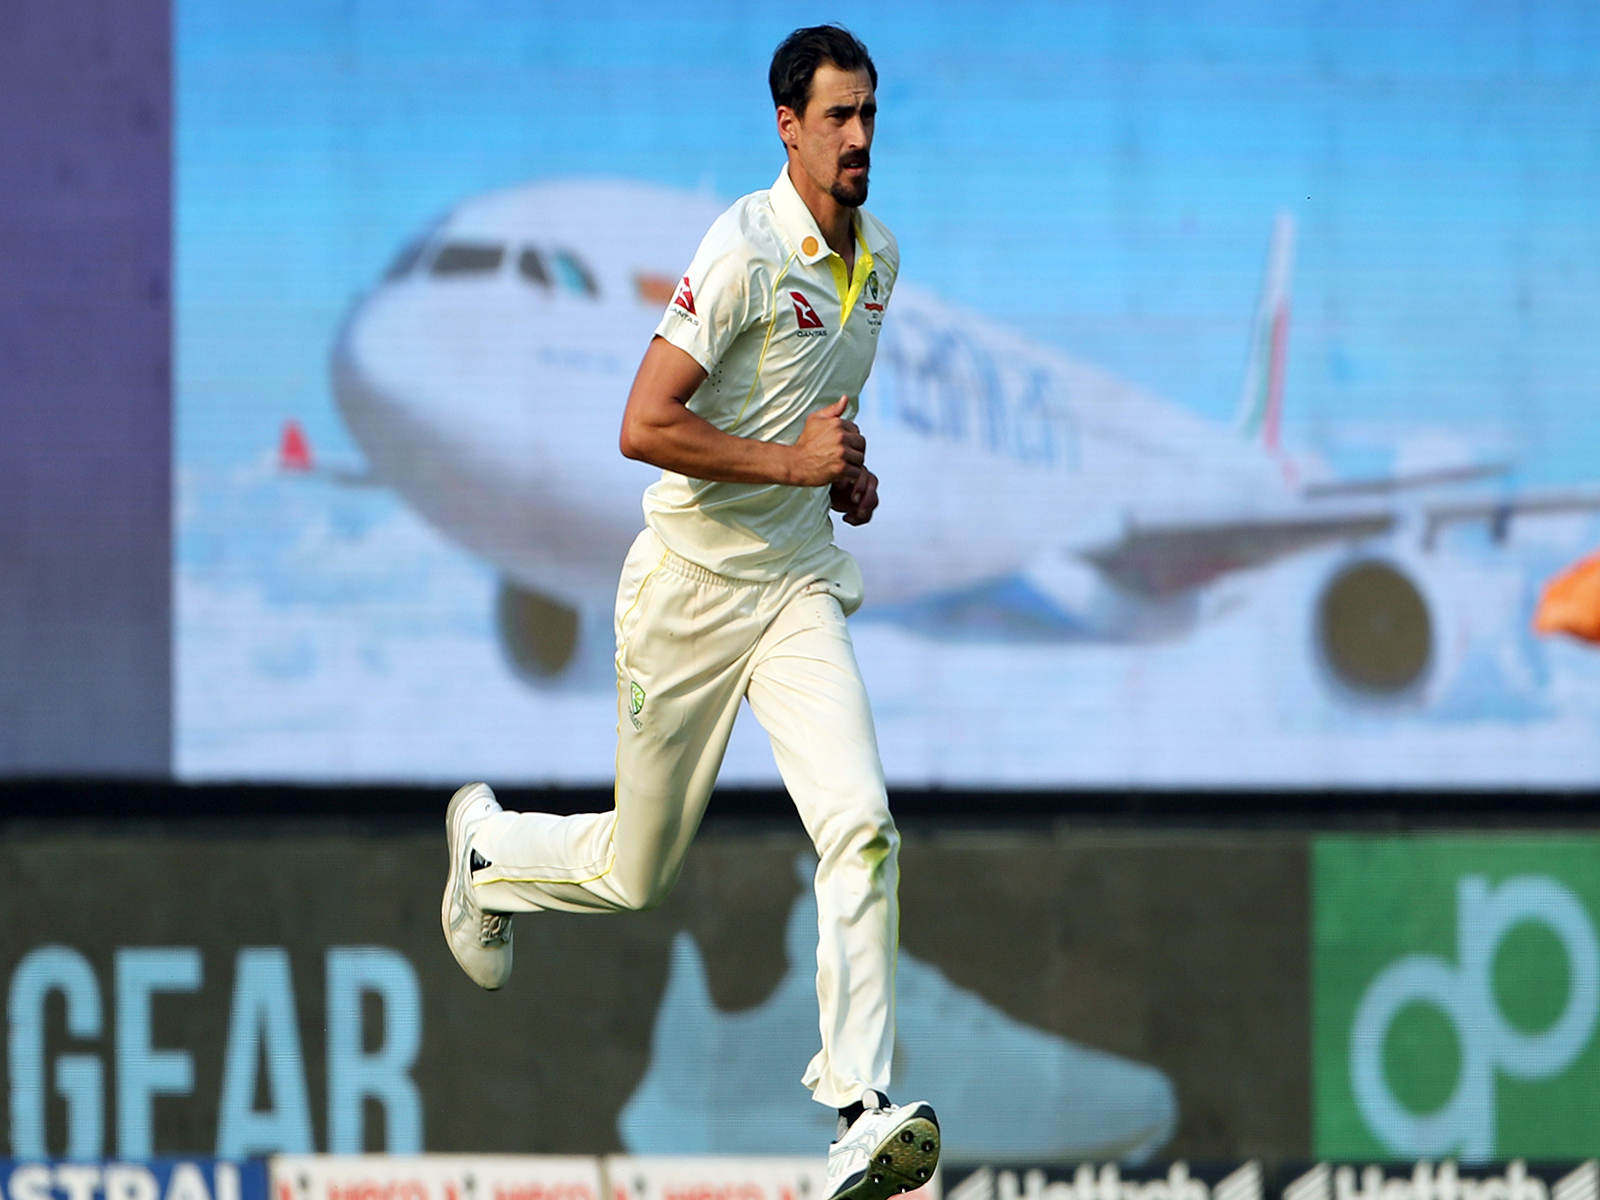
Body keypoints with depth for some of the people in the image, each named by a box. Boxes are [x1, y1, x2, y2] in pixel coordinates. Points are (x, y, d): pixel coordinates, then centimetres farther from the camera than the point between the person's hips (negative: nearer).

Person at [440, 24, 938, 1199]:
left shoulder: (879, 255, 6)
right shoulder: (746, 252, -18)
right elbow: (645, 426, -22)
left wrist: (849, 468, 7)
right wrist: (793, 462, -23)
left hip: (800, 588, 5)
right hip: (691, 586, -5)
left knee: (862, 825, -18)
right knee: (636, 872, 9)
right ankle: (487, 845, 43)